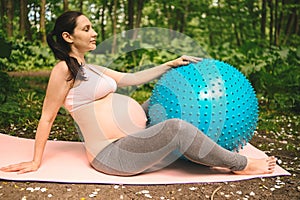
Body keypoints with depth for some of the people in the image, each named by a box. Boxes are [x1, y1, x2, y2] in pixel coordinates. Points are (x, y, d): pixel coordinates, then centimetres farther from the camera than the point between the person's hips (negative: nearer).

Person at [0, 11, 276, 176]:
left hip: (135, 136, 11)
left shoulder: (91, 69, 17)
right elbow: (47, 116, -6)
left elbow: (132, 78, 16)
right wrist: (36, 162, -4)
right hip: (112, 154, -10)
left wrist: (170, 65, 13)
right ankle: (241, 165, -8)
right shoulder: (64, 69, -9)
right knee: (177, 128, -27)